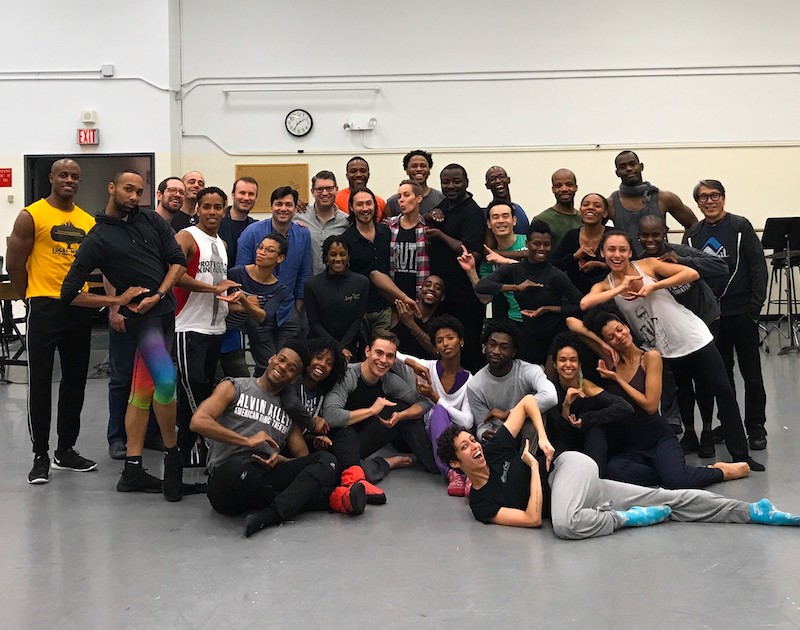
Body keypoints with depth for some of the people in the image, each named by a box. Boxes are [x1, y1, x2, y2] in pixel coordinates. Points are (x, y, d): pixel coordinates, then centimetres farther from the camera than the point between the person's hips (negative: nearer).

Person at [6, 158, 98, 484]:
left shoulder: (89, 222, 9)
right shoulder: (31, 215, -6)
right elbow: (14, 264, -5)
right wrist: (32, 298, 1)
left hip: (79, 308, 5)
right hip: (45, 309, -5)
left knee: (75, 381, 11)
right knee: (40, 382, -1)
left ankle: (66, 450, 23)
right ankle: (40, 456, 8)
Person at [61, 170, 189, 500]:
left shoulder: (152, 221, 9)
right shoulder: (98, 238, -4)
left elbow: (178, 260, 6)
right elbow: (70, 293, -4)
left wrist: (158, 294, -9)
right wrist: (117, 300, -6)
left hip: (166, 310, 5)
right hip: (142, 317, -5)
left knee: (142, 392, 9)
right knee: (166, 380, -23)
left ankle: (133, 470, 15)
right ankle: (172, 455, -3)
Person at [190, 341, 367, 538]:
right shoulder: (234, 387, 12)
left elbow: (303, 457, 17)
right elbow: (198, 421, -4)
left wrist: (279, 460, -6)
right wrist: (247, 441, -10)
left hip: (266, 477, 4)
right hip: (227, 475, -4)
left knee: (326, 460, -17)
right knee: (237, 468, -42)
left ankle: (270, 514, -39)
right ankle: (331, 498, -27)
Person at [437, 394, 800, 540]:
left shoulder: (495, 449, 0)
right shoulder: (481, 504, -5)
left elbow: (528, 400, 11)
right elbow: (532, 519, -15)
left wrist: (543, 439, -2)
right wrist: (533, 467, -14)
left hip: (569, 467, -1)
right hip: (565, 495, 1)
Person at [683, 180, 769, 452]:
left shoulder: (740, 226, -2)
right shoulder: (692, 234, 7)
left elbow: (758, 266, -5)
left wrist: (755, 305, -11)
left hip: (742, 313, -3)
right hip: (709, 316, 3)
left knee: (751, 373, 4)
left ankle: (756, 427, 14)